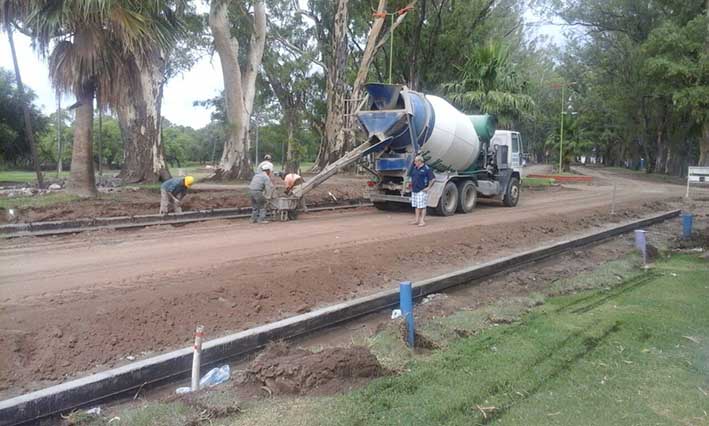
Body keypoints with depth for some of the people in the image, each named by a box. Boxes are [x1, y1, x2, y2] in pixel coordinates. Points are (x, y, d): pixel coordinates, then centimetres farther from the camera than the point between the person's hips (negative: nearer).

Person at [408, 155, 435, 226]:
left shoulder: (426, 169, -9)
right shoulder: (414, 168, 12)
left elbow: (433, 179, -12)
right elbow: (412, 177, 27)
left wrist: (428, 187, -12)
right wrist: (411, 186, 18)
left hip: (422, 191, -7)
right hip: (414, 190, 8)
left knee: (422, 207, -6)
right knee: (416, 206, 11)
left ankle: (422, 221, -4)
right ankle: (417, 220, 18)